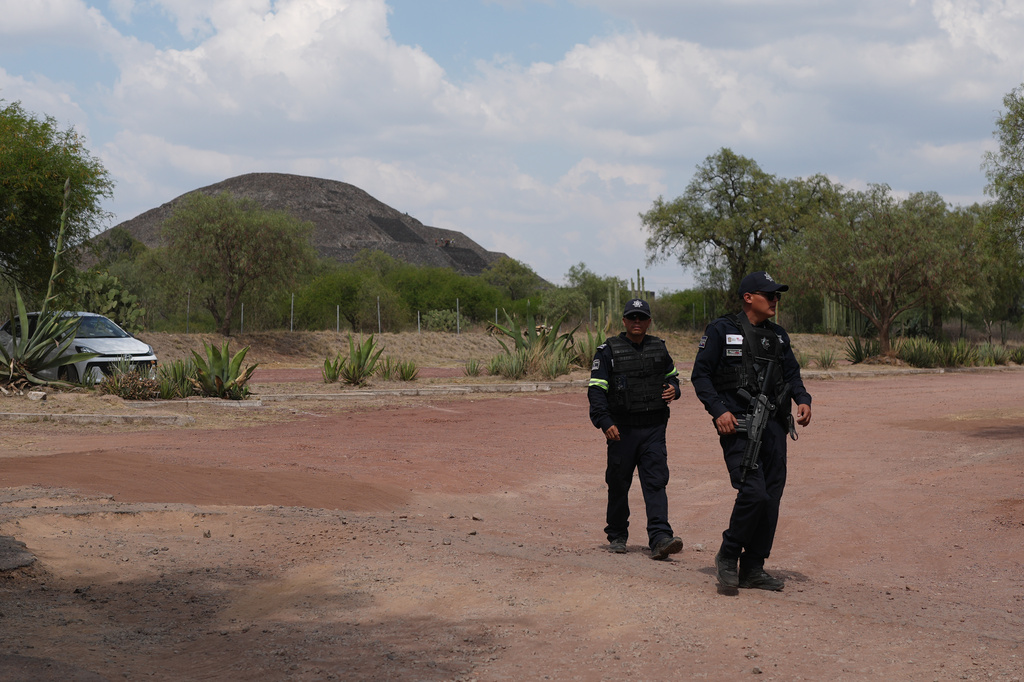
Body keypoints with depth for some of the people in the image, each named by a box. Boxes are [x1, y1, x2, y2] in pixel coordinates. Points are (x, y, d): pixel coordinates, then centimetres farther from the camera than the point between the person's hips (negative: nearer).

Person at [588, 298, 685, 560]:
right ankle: (617, 537, 20)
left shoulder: (659, 348, 12)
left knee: (656, 482, -9)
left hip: (654, 428, 2)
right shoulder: (608, 350, 0)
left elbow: (672, 375, 28)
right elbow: (596, 389, -5)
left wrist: (674, 389, 3)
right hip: (622, 429, -2)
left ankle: (660, 538, -17)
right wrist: (604, 422, -16)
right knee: (618, 484, 6)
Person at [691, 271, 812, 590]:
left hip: (773, 423, 6)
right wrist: (718, 411, -14)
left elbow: (791, 373, 20)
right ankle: (728, 556, 2)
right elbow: (700, 375, -2)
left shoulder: (778, 335, 17)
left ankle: (753, 569, 14)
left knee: (771, 497, 4)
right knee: (754, 492, -18)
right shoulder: (721, 331, -1)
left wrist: (803, 399, -1)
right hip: (737, 425, -6)